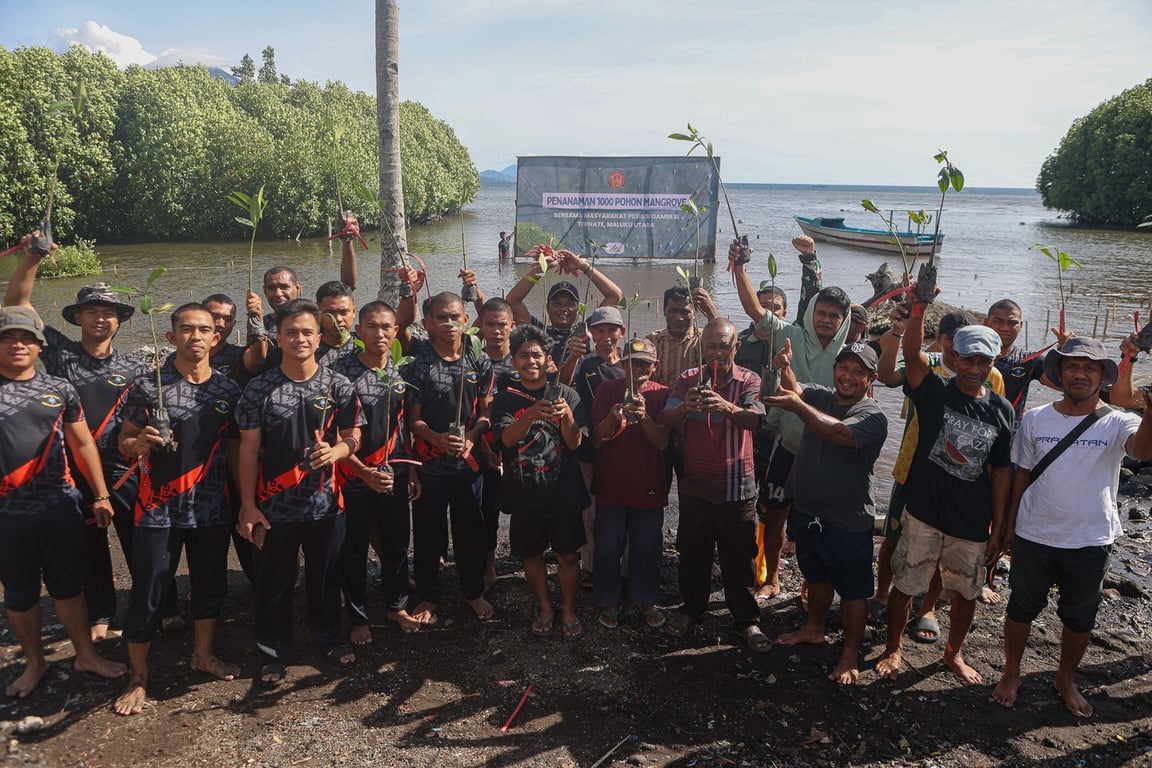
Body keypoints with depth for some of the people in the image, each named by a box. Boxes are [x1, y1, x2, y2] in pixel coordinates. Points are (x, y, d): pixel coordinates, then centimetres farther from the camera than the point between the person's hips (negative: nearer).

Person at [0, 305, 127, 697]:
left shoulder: (59, 389, 3)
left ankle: (85, 653, 27)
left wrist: (101, 495, 7)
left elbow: (83, 444, 8)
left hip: (61, 508, 1)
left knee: (68, 586, 13)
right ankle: (34, 661, 30)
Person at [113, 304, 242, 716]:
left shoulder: (229, 389, 2)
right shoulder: (148, 385, -5)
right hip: (159, 509, -3)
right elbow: (125, 442, 0)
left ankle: (203, 654, 36)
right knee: (147, 593, 3)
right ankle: (138, 674, 22)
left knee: (210, 584, 15)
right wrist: (140, 443, -23)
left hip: (211, 508, 3)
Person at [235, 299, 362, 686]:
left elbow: (352, 436, 2)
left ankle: (328, 637, 38)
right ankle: (275, 651, 30)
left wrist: (335, 451, -21)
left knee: (325, 577, 16)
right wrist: (248, 505, -5)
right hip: (275, 505, -1)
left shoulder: (338, 386, -2)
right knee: (274, 582, 10)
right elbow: (249, 449, -2)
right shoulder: (260, 388, -3)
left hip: (325, 502, 1)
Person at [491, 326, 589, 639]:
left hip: (564, 492, -1)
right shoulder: (505, 399, 1)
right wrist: (530, 415, -35)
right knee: (532, 555, 13)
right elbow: (507, 438, -16)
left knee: (567, 555, 6)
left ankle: (568, 609, 26)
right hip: (524, 494, 1)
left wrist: (567, 416, -28)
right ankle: (545, 607, 33)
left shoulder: (566, 395, -1)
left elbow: (575, 442, -8)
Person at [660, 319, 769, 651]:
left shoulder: (748, 380, -4)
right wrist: (685, 407, -36)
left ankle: (747, 620, 22)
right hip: (695, 484, 2)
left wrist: (728, 408, -46)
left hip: (737, 486, -2)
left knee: (740, 556, 7)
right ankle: (692, 609, 33)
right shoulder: (689, 379, 1)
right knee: (692, 552, 14)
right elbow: (666, 421, -13)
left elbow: (756, 418, -24)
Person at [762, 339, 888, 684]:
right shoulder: (819, 396, 2)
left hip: (849, 522, -6)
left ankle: (850, 654, 25)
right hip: (808, 511, 6)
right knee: (817, 577, 26)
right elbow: (793, 388, -16)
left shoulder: (873, 417, -17)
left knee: (853, 591, 8)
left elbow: (840, 433, -36)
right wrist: (784, 368, -37)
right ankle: (814, 628, 47)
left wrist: (797, 406, -42)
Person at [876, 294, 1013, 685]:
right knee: (905, 584, 8)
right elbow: (912, 353, -26)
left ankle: (953, 653, 40)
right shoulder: (935, 391, -6)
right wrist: (918, 309, -43)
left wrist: (997, 528, 4)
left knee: (966, 592, 17)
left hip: (973, 521, 3)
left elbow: (1001, 472, 5)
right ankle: (894, 648, 30)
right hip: (924, 513, -3)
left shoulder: (1001, 410, 2)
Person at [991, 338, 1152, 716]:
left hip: (1090, 543, 0)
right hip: (1034, 538, 1)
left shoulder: (1117, 423, -10)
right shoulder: (1035, 419, -4)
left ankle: (1066, 680, 40)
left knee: (1080, 618, 17)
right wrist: (1010, 525, 6)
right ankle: (1011, 674, 35)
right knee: (1021, 609, 15)